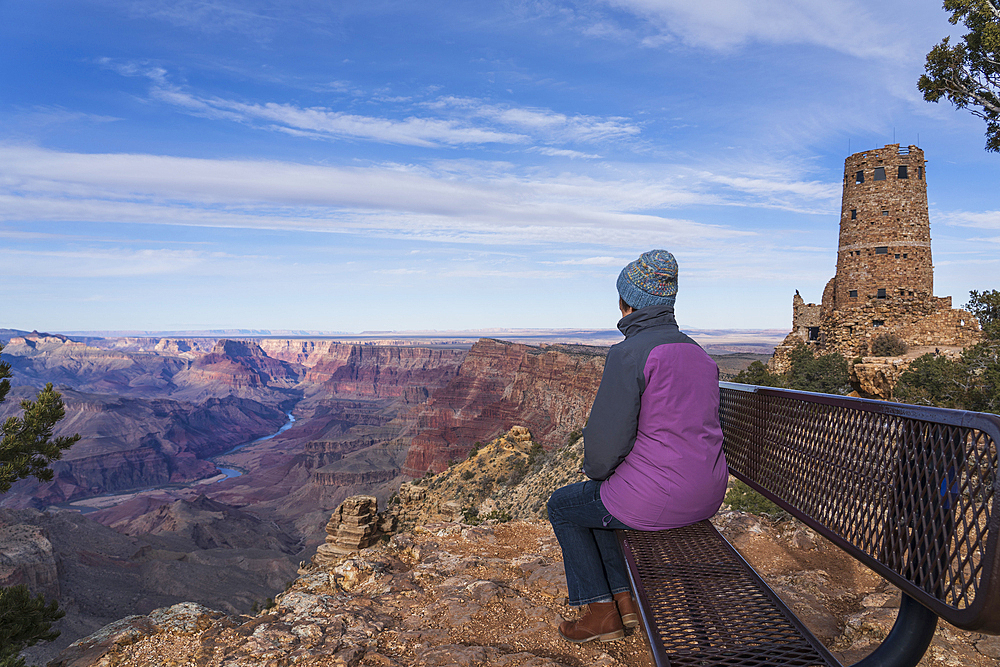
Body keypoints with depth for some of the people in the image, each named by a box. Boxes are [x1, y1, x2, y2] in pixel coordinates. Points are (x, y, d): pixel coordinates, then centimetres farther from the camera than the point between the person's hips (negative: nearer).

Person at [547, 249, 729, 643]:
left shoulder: (629, 353, -18)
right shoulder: (698, 354, 10)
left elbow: (608, 438, -20)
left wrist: (595, 470, 4)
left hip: (654, 499, -8)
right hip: (706, 495, 9)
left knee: (563, 506, 19)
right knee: (600, 500, 31)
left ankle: (602, 613, 24)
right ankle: (625, 599, 30)